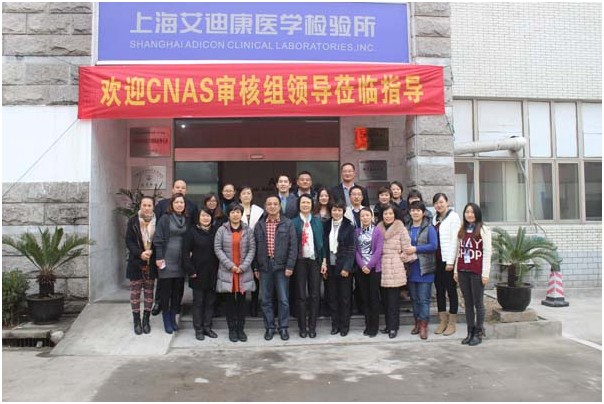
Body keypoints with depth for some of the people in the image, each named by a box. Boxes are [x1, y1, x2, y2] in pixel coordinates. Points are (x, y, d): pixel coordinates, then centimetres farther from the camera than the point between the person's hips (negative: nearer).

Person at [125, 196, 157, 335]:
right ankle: (137, 322, 14)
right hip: (136, 262, 0)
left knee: (149, 292, 7)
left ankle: (146, 320, 18)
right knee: (135, 291, 4)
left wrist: (151, 251, -12)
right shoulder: (133, 221, -1)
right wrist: (140, 253, -17)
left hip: (151, 263, 1)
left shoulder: (157, 222, -1)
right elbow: (129, 241, -4)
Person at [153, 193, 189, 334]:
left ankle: (173, 317, 21)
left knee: (178, 290, 8)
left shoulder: (187, 220, 10)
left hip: (181, 262, 4)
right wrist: (159, 257, -12)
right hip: (167, 261, -4)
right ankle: (166, 321, 12)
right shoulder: (165, 218, -3)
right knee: (166, 290, 2)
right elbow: (158, 239, -6)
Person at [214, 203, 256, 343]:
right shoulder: (222, 230, 1)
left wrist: (243, 266, -9)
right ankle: (232, 329, 14)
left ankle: (240, 328, 16)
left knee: (241, 300, 6)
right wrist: (230, 265, -11)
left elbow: (252, 249, 1)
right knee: (230, 301, 5)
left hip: (244, 271, 1)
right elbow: (218, 249, -3)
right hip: (227, 271, -1)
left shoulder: (247, 230, 4)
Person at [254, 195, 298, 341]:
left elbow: (293, 246, -3)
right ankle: (269, 327, 19)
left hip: (281, 267, -2)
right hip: (264, 267, 2)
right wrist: (255, 268, 4)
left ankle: (283, 327, 16)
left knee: (284, 299, 3)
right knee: (265, 299, 7)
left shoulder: (288, 224, 1)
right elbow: (255, 247, 9)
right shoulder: (259, 225, 8)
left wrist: (290, 266, -9)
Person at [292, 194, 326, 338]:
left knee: (314, 295, 4)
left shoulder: (317, 221, 8)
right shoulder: (294, 222, 1)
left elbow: (322, 241, 6)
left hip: (315, 260, 2)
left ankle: (312, 327, 13)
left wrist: (324, 261, 0)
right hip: (300, 261, -2)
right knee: (301, 295, 3)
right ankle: (302, 327, 12)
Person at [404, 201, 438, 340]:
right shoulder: (407, 228, 10)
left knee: (424, 299, -3)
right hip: (411, 269, 5)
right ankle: (417, 323, 24)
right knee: (414, 298, 12)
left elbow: (434, 245, -14)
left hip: (424, 269, -5)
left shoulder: (429, 228, -4)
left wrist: (416, 249, -17)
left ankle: (424, 326, 3)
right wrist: (404, 252, -3)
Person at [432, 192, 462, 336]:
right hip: (437, 259, 6)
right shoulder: (435, 218, 13)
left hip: (448, 259, -6)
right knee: (439, 290, 10)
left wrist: (450, 261, -15)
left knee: (451, 289, 2)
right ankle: (443, 320, 19)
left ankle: (452, 323, 10)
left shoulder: (453, 217, -6)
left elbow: (454, 240, -12)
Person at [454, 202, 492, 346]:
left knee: (478, 302, 2)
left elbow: (487, 252, -6)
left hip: (477, 272, -5)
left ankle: (479, 333, 10)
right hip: (463, 271, 5)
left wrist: (485, 273, -11)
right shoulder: (462, 230, 14)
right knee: (468, 302, 9)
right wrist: (456, 270, 9)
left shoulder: (483, 230, -2)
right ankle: (470, 332, 16)